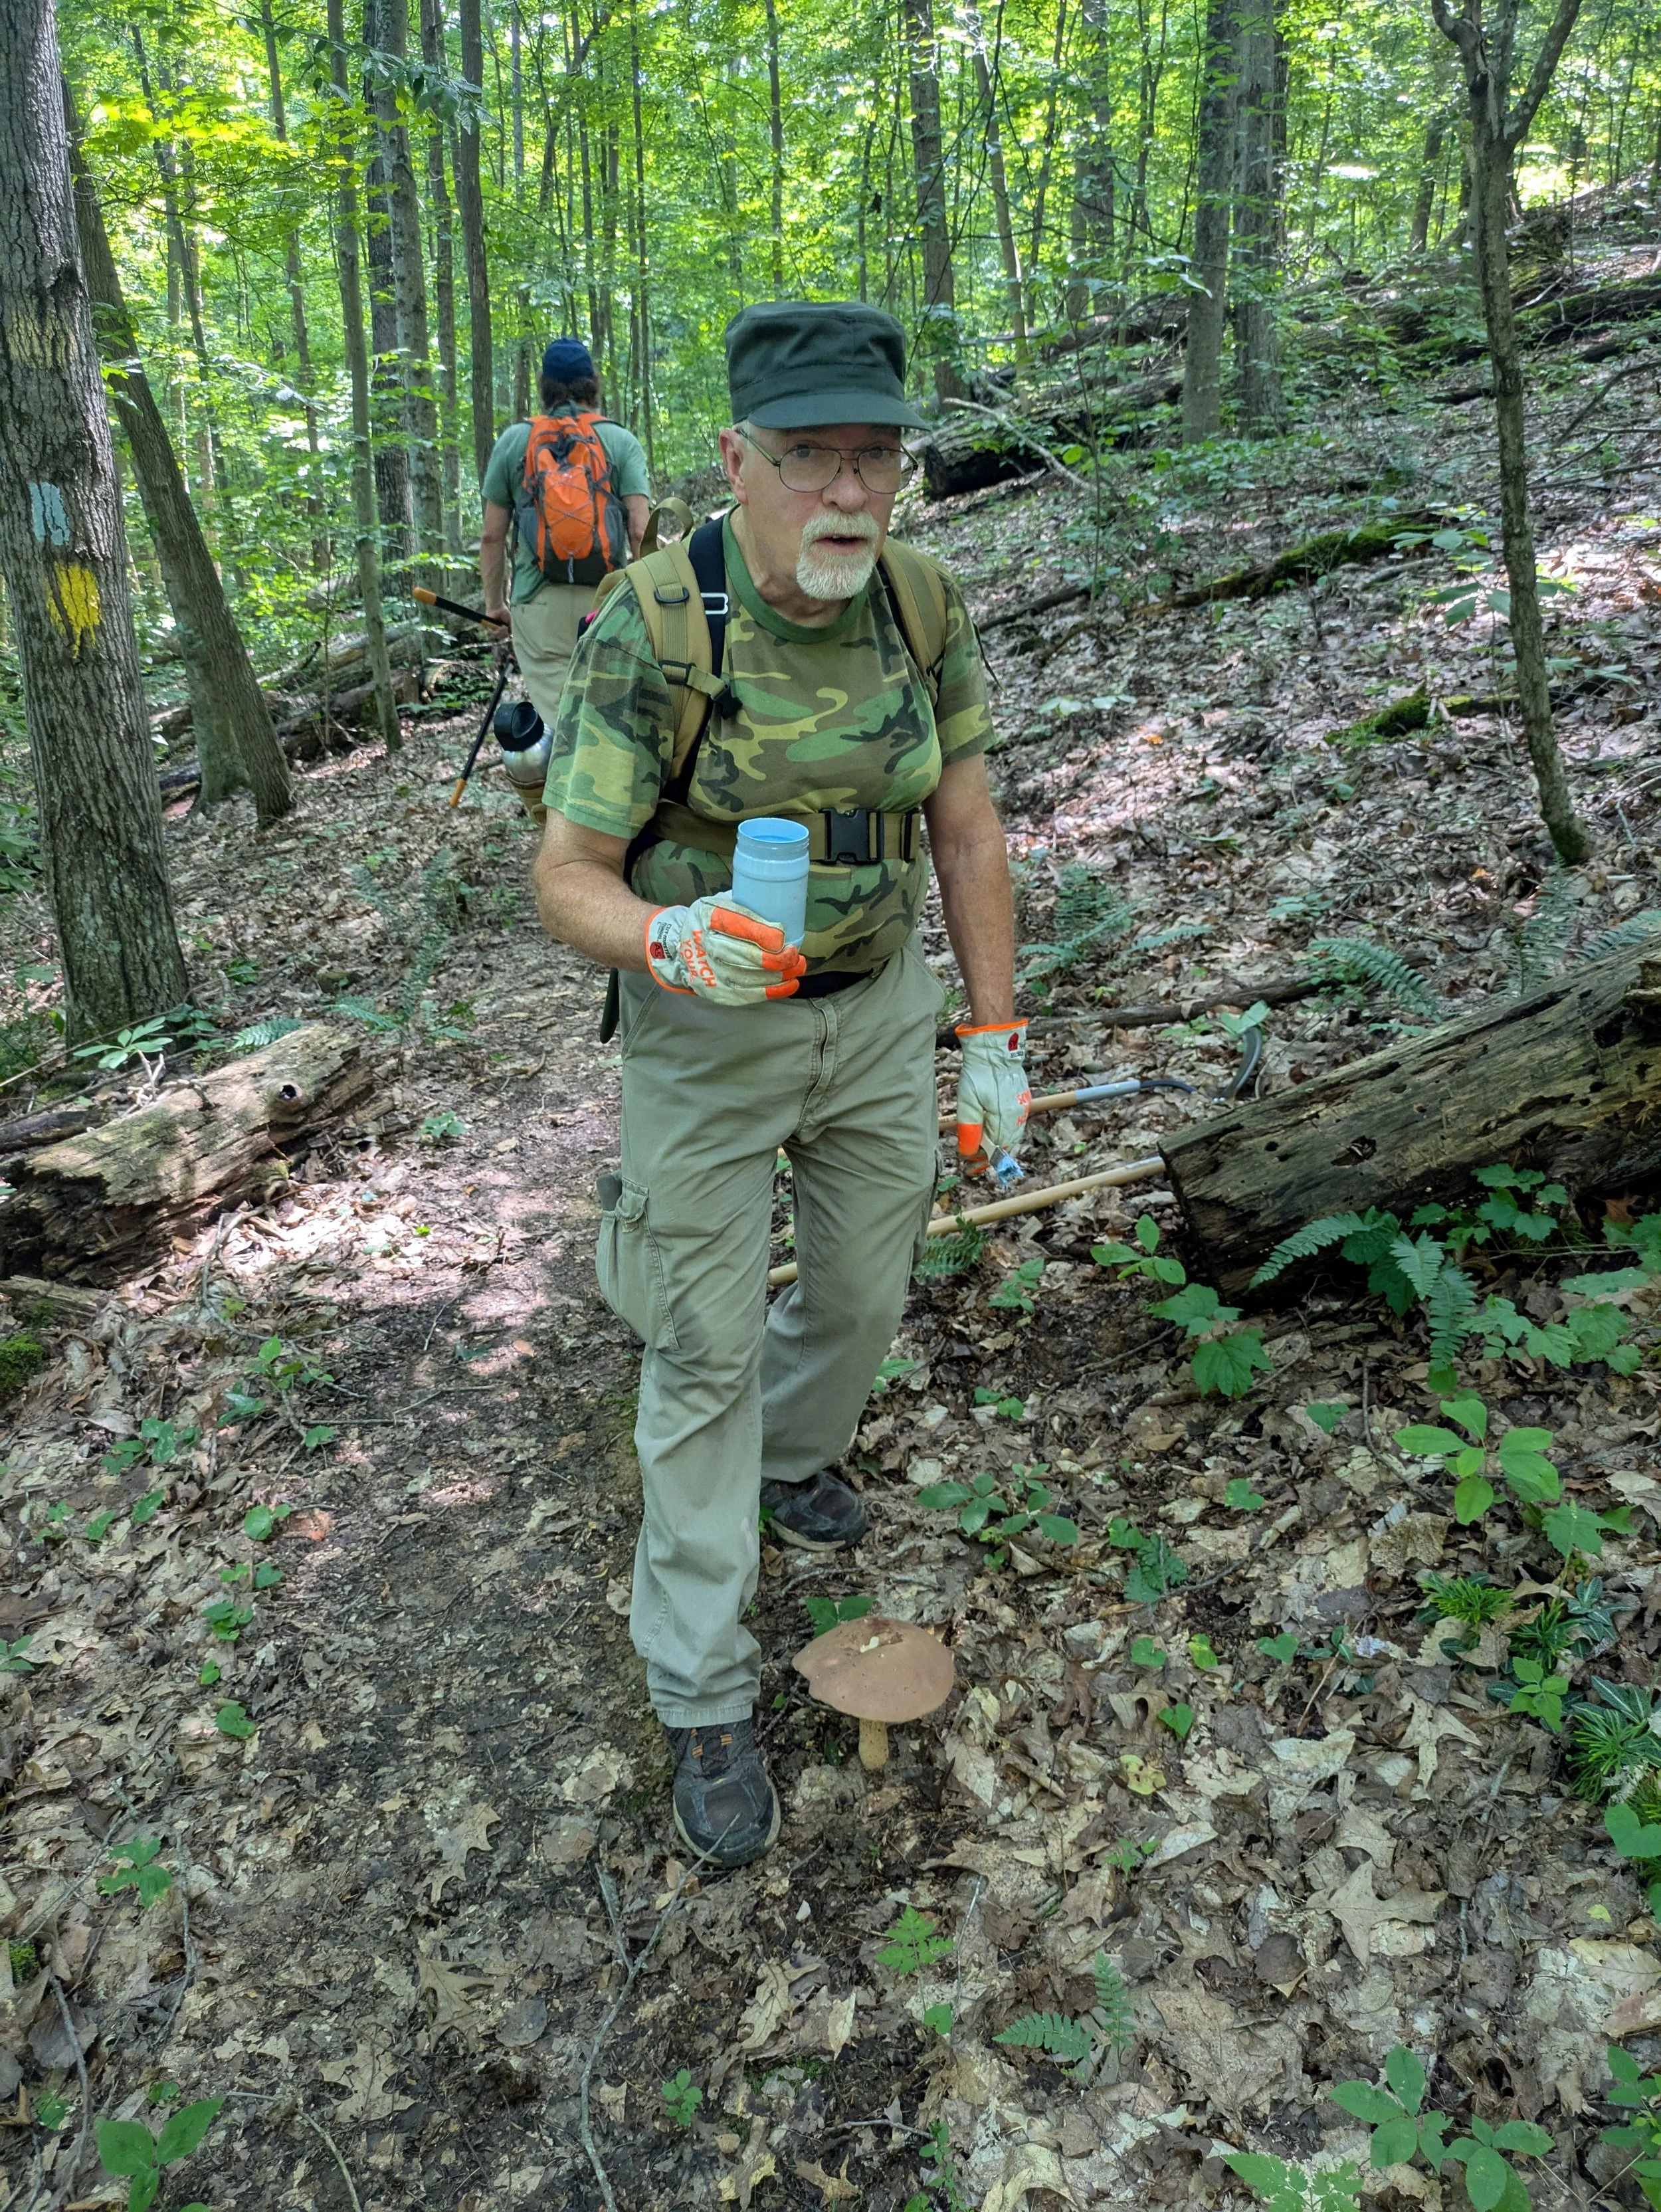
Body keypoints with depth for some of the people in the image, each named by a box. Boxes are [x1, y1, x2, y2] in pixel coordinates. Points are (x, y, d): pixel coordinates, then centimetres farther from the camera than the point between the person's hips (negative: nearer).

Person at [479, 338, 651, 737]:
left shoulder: (513, 440, 5)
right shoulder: (621, 441, 3)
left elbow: (492, 535, 6)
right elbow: (640, 532, -5)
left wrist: (494, 601, 17)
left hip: (539, 602, 0)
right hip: (605, 598, 1)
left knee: (556, 716, -2)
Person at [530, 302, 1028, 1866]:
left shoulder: (925, 610, -8)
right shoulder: (649, 633, -21)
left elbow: (966, 835, 0)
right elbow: (567, 877, -18)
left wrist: (993, 1038, -2)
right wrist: (669, 941, -40)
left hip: (876, 1009, 5)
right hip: (703, 1028, -4)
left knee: (863, 1292, 19)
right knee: (704, 1352, 3)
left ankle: (792, 1452, 55)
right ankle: (702, 1699, 18)